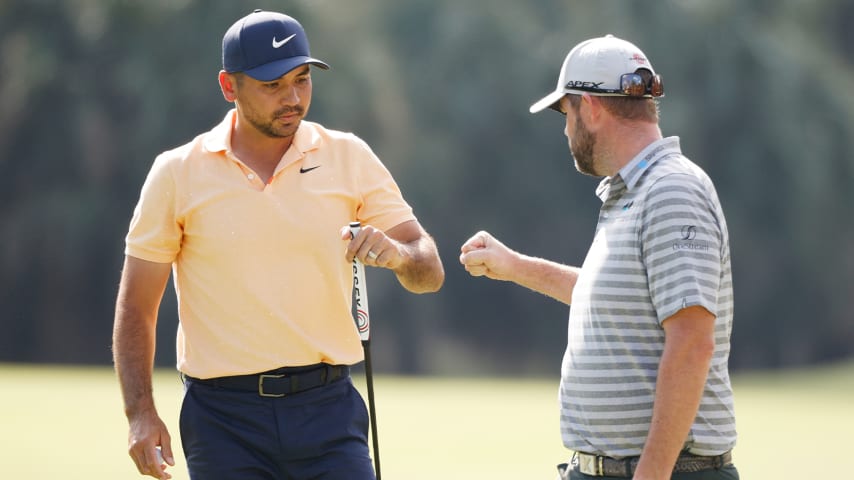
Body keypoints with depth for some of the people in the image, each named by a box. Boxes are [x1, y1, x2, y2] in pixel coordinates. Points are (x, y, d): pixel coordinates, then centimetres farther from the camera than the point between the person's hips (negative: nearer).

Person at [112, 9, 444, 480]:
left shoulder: (348, 157, 5)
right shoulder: (177, 173, 1)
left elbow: (430, 273, 3)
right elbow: (135, 308, 3)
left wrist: (399, 254, -20)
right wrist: (140, 414, -9)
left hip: (327, 406, 1)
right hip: (223, 418, -1)